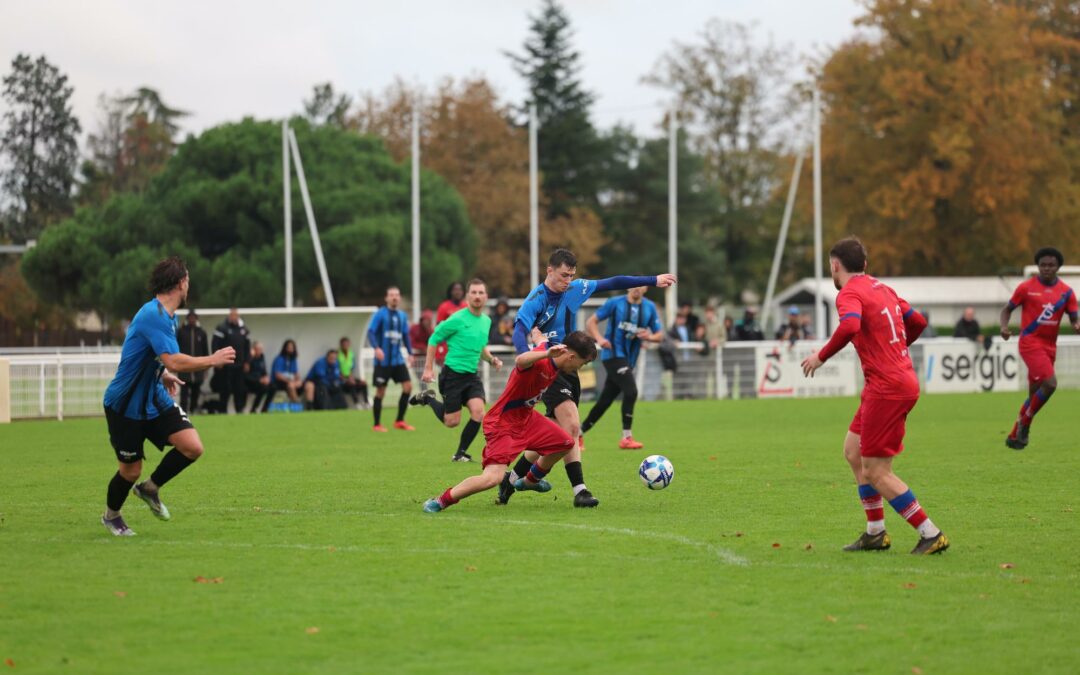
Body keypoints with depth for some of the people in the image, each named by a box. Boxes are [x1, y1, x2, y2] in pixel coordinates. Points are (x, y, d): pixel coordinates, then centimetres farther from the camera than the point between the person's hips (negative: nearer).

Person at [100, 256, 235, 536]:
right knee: (131, 470, 3)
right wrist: (213, 360, -24)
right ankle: (111, 515, 33)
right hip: (125, 405, -8)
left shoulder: (162, 314, 6)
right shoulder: (153, 315, -25)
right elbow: (174, 362, -34)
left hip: (155, 400, 8)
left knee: (193, 447, -8)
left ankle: (151, 487, 16)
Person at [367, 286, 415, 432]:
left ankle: (400, 421, 7)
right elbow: (371, 332, -12)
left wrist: (410, 353, 12)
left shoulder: (402, 316, 12)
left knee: (408, 386, -4)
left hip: (398, 359, 5)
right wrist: (376, 348, -27)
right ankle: (377, 424, 10)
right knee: (380, 391, -1)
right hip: (383, 361, -5)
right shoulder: (380, 314, -6)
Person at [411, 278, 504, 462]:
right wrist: (428, 368, -7)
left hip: (472, 376, 5)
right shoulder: (457, 319, -12)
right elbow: (434, 339, -5)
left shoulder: (486, 321, 8)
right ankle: (428, 398, 28)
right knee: (452, 422, -1)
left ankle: (461, 453, 2)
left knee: (478, 412, -17)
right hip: (453, 374, -5)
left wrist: (491, 359, 5)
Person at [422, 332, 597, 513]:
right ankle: (441, 501, -7)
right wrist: (546, 354, -73)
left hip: (526, 417, 10)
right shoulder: (539, 362, -29)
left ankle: (530, 480, 38)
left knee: (565, 443, 15)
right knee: (493, 478, -23)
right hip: (502, 424, -10)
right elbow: (521, 361, -56)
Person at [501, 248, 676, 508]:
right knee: (572, 427, -20)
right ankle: (579, 491, -19)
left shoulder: (576, 289, 5)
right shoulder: (536, 299, -14)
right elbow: (519, 332, -27)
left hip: (570, 370, 7)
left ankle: (511, 479, 21)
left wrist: (653, 280, 19)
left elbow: (612, 283, 15)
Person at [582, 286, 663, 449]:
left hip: (628, 360, 6)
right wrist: (599, 338, -19)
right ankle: (626, 438, -14)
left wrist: (650, 336, -11)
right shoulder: (615, 303, -3)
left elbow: (660, 334, 11)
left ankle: (578, 433, 22)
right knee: (631, 391, -21)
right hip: (613, 355, -6)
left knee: (605, 401, 8)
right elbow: (591, 322, -1)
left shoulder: (649, 308, 9)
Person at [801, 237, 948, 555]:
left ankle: (931, 535, -2)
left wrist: (821, 357, -19)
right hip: (903, 379, 9)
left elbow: (849, 327, -32)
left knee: (876, 473, -4)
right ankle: (875, 534, 20)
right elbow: (917, 321, 22)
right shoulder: (881, 288, 15)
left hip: (887, 389, -9)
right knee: (853, 451, 18)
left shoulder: (850, 294, -11)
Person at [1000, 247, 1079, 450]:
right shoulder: (1026, 287, -3)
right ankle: (1024, 424, -5)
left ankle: (1015, 435, 20)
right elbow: (1007, 309, 6)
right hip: (1031, 343, -5)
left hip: (1050, 347, 5)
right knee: (1050, 384, -22)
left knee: (1034, 394, 8)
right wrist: (1004, 327, -13)